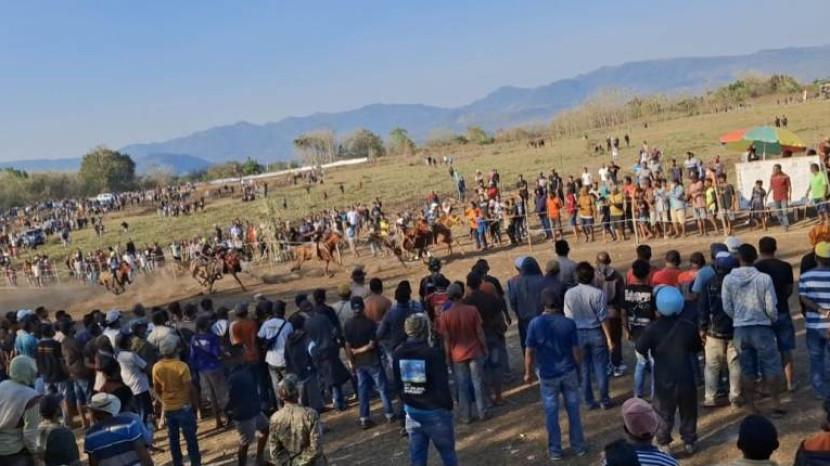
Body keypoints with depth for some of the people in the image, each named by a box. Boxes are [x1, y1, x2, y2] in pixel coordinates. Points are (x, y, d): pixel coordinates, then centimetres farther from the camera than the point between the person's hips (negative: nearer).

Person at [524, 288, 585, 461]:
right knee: (573, 410, 14)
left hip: (547, 375, -1)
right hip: (569, 372, 1)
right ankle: (578, 446, 25)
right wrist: (579, 369, 10)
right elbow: (576, 351, -6)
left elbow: (530, 352, -8)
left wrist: (528, 372, 5)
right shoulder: (568, 323, -11)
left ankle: (555, 450, 18)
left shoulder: (535, 323, -12)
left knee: (551, 413, 10)